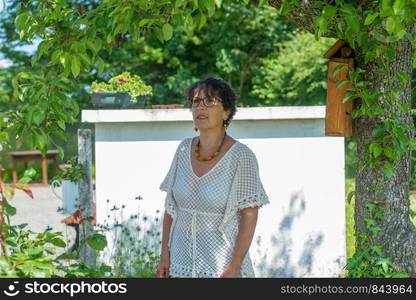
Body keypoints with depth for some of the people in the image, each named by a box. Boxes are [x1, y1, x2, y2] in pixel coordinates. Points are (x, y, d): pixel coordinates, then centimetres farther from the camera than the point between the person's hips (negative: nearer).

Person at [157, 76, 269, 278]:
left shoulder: (240, 155, -11)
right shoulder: (184, 149, 3)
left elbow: (250, 215, -11)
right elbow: (170, 205, 9)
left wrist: (235, 265, -15)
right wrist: (164, 254, 5)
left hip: (221, 268, -5)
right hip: (182, 264, 5)